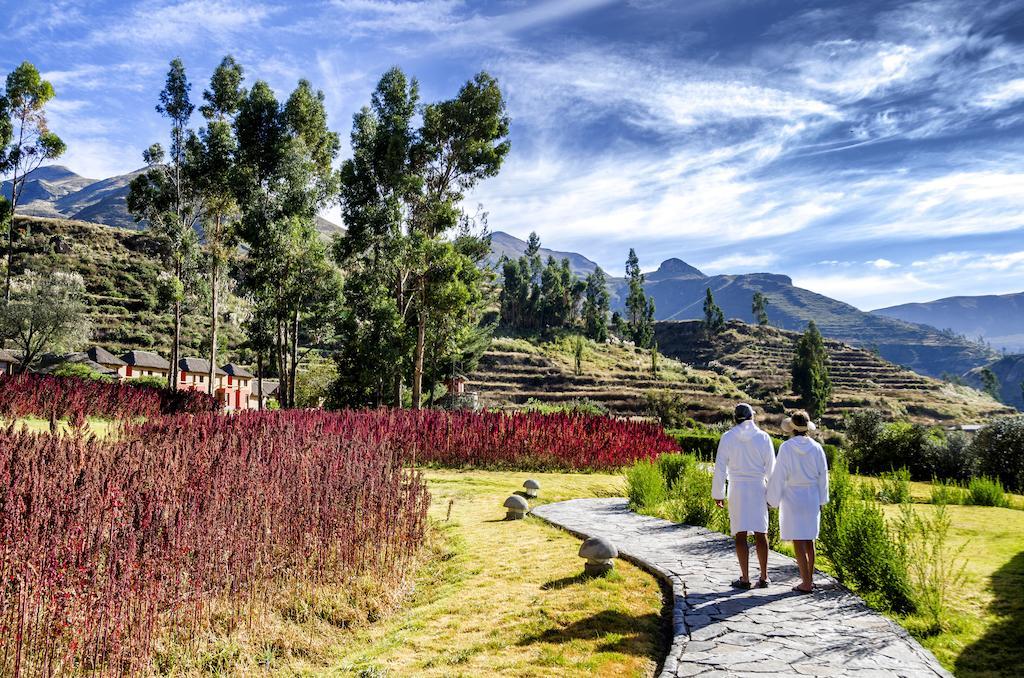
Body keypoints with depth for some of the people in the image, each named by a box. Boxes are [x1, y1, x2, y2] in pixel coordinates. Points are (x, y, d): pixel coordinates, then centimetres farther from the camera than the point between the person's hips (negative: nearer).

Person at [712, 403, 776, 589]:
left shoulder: (728, 438, -4)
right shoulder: (763, 437, -2)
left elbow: (720, 468, -3)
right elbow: (770, 467, 1)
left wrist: (717, 493, 5)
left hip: (737, 489, -1)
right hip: (758, 488, 1)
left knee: (740, 534, 3)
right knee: (760, 533, 8)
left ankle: (745, 578, 5)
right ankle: (764, 577, 13)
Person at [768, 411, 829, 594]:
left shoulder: (786, 448, -13)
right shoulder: (816, 448, -2)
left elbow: (779, 475, -10)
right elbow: (823, 475, 4)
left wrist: (773, 499, -1)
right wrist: (821, 500, 15)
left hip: (792, 497, -5)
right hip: (811, 497, 5)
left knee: (798, 540, -1)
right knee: (809, 539, 16)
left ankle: (806, 583, -1)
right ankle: (809, 578, 23)